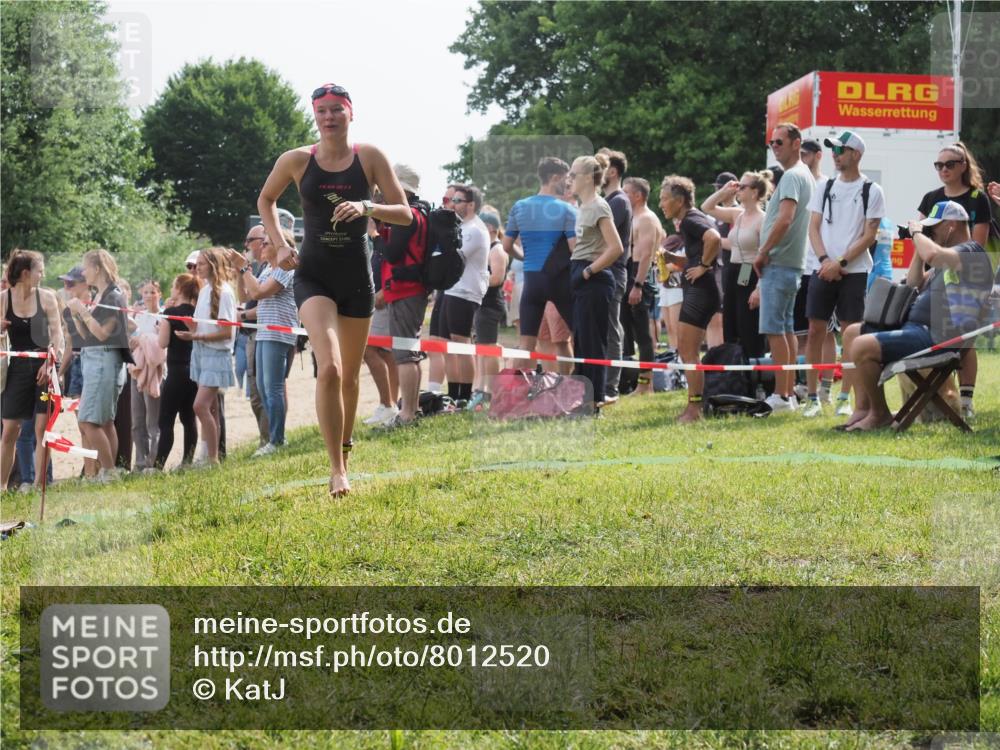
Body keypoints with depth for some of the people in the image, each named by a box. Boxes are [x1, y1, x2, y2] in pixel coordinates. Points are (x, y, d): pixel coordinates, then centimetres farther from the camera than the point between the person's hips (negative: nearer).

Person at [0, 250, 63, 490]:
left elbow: (57, 333, -2)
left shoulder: (46, 297, -1)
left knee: (42, 428, -5)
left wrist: (50, 362, -16)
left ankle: (39, 484, -1)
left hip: (43, 367, 0)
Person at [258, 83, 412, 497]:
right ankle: (337, 470, -17)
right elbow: (265, 200, 16)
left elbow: (404, 213, -4)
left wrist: (366, 207, -22)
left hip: (356, 277, 2)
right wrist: (279, 245, 2)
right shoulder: (296, 161, -2)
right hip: (313, 276, -2)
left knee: (350, 374, 14)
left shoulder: (370, 157, -3)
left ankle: (345, 444, 39)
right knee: (329, 368, -21)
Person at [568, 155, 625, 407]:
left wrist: (588, 271, -17)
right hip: (581, 282, 9)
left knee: (592, 342, -6)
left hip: (594, 282, -9)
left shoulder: (598, 207, -11)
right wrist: (575, 272, 11)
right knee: (580, 341, 11)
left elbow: (616, 248, -19)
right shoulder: (583, 207, 16)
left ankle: (595, 400, -3)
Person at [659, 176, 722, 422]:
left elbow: (714, 239, -31)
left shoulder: (691, 220, -12)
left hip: (701, 290, -11)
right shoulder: (690, 220, 19)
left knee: (688, 352, -9)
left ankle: (694, 409, -7)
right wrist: (672, 258, 13)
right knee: (685, 350, 13)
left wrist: (703, 266, -20)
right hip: (695, 290, 11)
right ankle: (694, 406, 16)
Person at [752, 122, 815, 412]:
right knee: (786, 328, 11)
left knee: (774, 329, -10)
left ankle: (780, 395, -11)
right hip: (790, 265, 10)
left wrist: (763, 253, -15)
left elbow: (785, 219, -24)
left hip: (779, 264, -10)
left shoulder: (792, 176, -13)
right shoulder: (802, 176, 19)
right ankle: (788, 394, 14)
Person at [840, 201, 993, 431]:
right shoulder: (948, 257, 23)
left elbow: (932, 254, -32)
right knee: (852, 333, 17)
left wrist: (917, 233, -12)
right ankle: (863, 408, 8)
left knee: (862, 347, -24)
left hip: (937, 337, -12)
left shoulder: (971, 252, -12)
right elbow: (914, 284, 25)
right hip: (916, 325, 12)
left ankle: (880, 414, -6)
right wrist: (918, 243, 16)